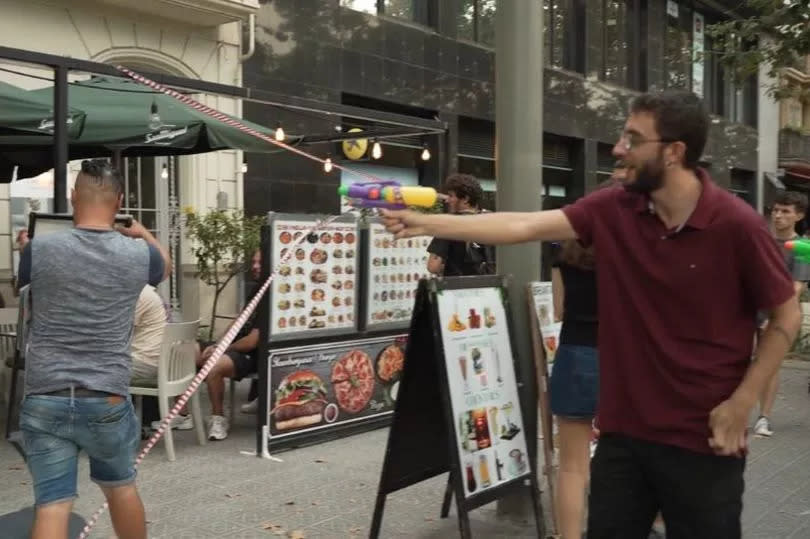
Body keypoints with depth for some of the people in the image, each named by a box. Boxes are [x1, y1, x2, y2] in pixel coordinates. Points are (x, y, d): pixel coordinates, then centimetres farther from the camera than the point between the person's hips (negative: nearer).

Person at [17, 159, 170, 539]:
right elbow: (165, 267, 22)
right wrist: (143, 234, 40)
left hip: (44, 400, -1)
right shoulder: (138, 254, -4)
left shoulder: (39, 249, -6)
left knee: (52, 504, 4)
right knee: (120, 487, 22)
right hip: (107, 400, 1)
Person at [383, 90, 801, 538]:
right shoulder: (612, 211, -4)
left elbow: (787, 316, -4)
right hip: (624, 432, 4)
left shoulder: (736, 224, -14)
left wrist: (740, 404, -9)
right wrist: (426, 224, -7)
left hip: (702, 441, -3)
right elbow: (523, 226, -5)